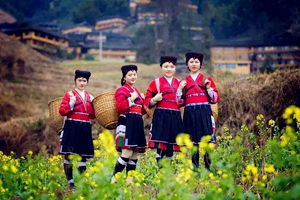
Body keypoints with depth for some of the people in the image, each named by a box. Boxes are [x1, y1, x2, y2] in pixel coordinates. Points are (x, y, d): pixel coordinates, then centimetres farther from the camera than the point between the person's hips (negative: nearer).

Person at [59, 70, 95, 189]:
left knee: (83, 155, 4)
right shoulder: (69, 95, 3)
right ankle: (70, 181, 0)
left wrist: (92, 105, -2)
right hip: (71, 127, -4)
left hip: (85, 129, 4)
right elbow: (62, 111, -3)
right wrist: (71, 104, -18)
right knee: (68, 154, -6)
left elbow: (93, 116, 13)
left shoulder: (90, 97, 14)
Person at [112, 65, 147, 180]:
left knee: (135, 154, 5)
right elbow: (120, 108, -15)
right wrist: (132, 98, -14)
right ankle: (114, 178, -13)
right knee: (127, 153, -17)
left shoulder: (136, 91, 22)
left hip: (137, 125, 8)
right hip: (126, 124, -8)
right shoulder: (121, 90, -2)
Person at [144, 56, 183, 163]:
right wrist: (155, 100, -14)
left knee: (171, 147, 4)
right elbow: (147, 102, 6)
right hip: (161, 117, -3)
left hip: (175, 117, 3)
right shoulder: (155, 83, 7)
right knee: (160, 147, -11)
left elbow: (183, 102, 21)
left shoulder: (179, 83, 16)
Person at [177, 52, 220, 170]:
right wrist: (180, 89, -4)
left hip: (204, 113, -1)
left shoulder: (207, 79, 10)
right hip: (190, 114, 1)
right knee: (193, 143, 2)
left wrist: (209, 88, -7)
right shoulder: (184, 82, 13)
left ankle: (208, 168, -5)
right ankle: (194, 169, 8)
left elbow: (216, 99, 7)